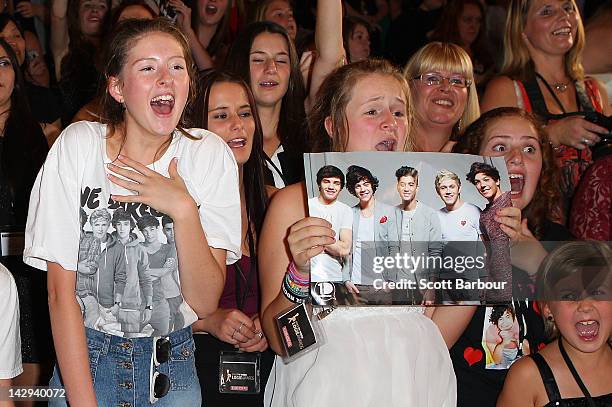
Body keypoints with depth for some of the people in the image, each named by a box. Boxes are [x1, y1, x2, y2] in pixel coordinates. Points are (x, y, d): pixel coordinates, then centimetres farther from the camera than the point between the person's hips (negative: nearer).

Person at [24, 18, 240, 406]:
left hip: (172, 366, 2)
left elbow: (205, 302, -11)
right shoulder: (78, 145, -12)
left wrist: (183, 211, -23)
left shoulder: (209, 154, -8)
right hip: (84, 359, -1)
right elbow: (61, 291, -11)